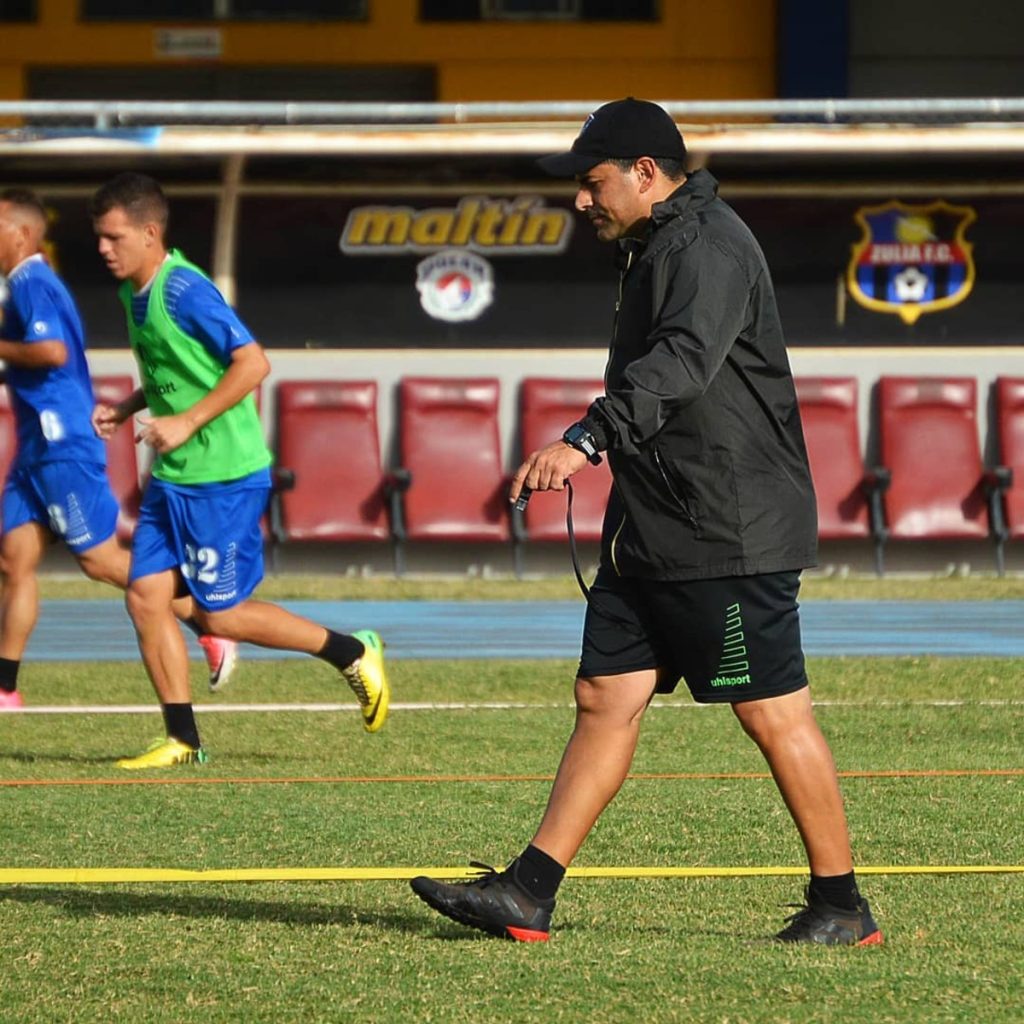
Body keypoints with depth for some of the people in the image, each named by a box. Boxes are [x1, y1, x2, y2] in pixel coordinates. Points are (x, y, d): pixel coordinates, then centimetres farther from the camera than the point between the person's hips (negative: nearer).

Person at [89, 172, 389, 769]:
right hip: (174, 478, 9)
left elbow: (253, 362, -21)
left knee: (222, 614, -4)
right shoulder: (135, 293, 10)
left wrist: (187, 423, -24)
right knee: (146, 598, 1)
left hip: (224, 478, -9)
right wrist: (125, 409, 9)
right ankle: (184, 741, 7)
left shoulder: (184, 290, -18)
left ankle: (352, 654, 13)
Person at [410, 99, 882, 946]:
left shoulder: (711, 248, -16)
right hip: (653, 534, 10)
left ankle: (842, 905, 6)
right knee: (606, 697, 6)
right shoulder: (655, 249, 18)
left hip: (732, 535, -10)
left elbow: (681, 364, -33)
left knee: (772, 710, -4)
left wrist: (588, 440, -44)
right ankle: (528, 893, 6)